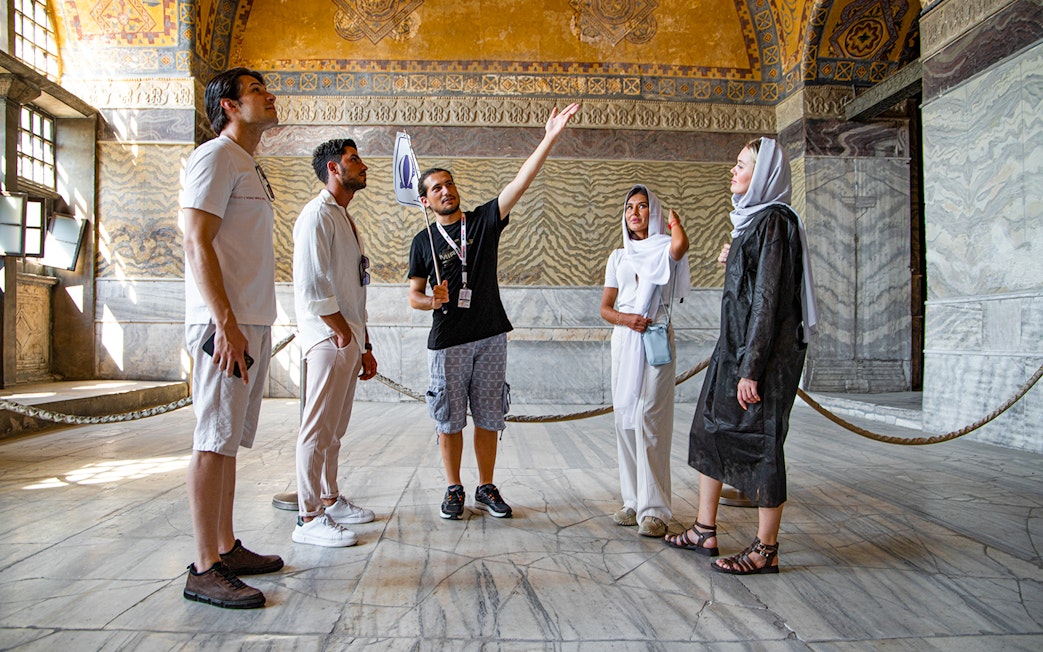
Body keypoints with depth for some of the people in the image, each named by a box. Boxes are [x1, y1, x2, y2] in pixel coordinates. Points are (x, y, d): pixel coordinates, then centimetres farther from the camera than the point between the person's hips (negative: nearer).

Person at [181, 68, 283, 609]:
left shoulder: (249, 167, 23)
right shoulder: (215, 158, -5)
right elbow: (197, 244, -15)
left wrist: (253, 326, 18)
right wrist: (226, 322, -23)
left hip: (252, 325, 9)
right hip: (225, 325, -9)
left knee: (229, 440, 12)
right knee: (214, 442, -6)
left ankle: (227, 548, 22)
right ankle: (205, 569, 1)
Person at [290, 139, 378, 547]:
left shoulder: (346, 219, 22)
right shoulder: (318, 215, -8)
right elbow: (310, 285, -18)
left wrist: (365, 347, 18)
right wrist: (342, 331, -13)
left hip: (348, 339, 9)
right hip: (329, 338, -9)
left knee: (335, 429, 16)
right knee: (318, 429, -5)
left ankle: (330, 500, 27)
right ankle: (309, 519, 1)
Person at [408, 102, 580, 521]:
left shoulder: (484, 220, 4)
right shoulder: (423, 242, 6)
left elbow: (520, 182, -7)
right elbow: (414, 294, 8)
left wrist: (550, 138, -17)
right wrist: (431, 301, -15)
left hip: (490, 337, 1)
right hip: (447, 341, 0)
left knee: (488, 418, 8)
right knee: (449, 420, 6)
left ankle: (486, 489, 22)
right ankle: (454, 489, 22)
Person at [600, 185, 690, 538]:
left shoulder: (664, 247, 4)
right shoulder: (618, 257, 17)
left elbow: (680, 246, -24)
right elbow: (605, 308, 12)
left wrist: (674, 221, -1)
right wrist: (626, 318, -11)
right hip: (623, 340, 5)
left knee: (648, 420, -11)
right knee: (625, 419, 4)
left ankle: (654, 508, -5)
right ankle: (633, 500, 13)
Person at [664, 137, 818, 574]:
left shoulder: (773, 221, -13)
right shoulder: (753, 219, 15)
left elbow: (767, 298, -20)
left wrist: (750, 369, -22)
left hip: (762, 351, -10)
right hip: (735, 345, 10)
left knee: (758, 441, -3)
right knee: (709, 429, 12)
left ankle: (766, 549, 11)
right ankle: (704, 531, 23)